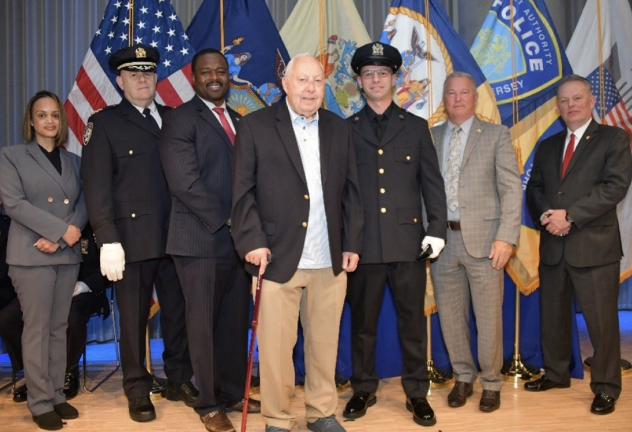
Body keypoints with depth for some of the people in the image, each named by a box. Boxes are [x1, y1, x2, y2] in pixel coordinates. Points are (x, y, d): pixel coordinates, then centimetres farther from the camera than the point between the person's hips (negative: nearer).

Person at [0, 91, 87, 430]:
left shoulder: (73, 161, 14)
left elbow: (83, 205, 6)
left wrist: (59, 238, -11)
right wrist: (61, 229, -15)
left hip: (68, 254, 4)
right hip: (31, 255, -4)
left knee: (59, 327, 9)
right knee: (37, 329, -2)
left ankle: (57, 395, 17)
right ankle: (40, 403, 6)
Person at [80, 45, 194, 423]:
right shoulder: (104, 123, 2)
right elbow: (97, 186, -5)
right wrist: (108, 240, -13)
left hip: (175, 235, 3)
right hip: (133, 237, -3)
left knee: (178, 312, 11)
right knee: (134, 317, 8)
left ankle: (180, 380, 27)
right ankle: (138, 390, 22)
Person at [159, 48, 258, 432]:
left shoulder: (238, 121, 16)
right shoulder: (180, 119, -5)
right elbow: (185, 182, -15)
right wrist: (225, 219, -13)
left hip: (238, 239, 6)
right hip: (202, 239, -6)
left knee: (236, 321, 12)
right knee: (204, 325, 5)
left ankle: (233, 393, 27)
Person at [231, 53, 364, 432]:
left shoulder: (339, 129, 12)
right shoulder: (255, 126, 1)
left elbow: (351, 191, 12)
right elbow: (243, 191, -2)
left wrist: (353, 244, 7)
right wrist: (252, 242, -10)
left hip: (330, 262, 3)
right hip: (278, 258, -3)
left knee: (325, 344, 12)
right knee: (276, 346, 4)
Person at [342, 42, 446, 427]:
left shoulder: (416, 127, 10)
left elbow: (432, 182, 7)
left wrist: (437, 229, -3)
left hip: (408, 241, 0)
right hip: (363, 243, 0)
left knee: (413, 320, 7)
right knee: (362, 321, 9)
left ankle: (417, 393, 20)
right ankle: (364, 389, 24)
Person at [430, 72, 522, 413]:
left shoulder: (496, 135, 3)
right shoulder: (430, 138, 11)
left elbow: (511, 188, -3)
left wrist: (506, 237, -12)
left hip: (482, 239, -2)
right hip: (442, 239, 3)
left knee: (488, 317, 3)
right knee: (450, 315, 10)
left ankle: (491, 383, 20)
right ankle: (463, 377, 28)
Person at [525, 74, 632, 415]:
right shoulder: (547, 146, 17)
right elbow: (534, 190, 13)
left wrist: (569, 215, -18)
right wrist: (546, 216, -9)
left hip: (594, 245, -5)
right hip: (553, 246, 5)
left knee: (601, 320, 0)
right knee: (552, 314, 14)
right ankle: (555, 373, 30)